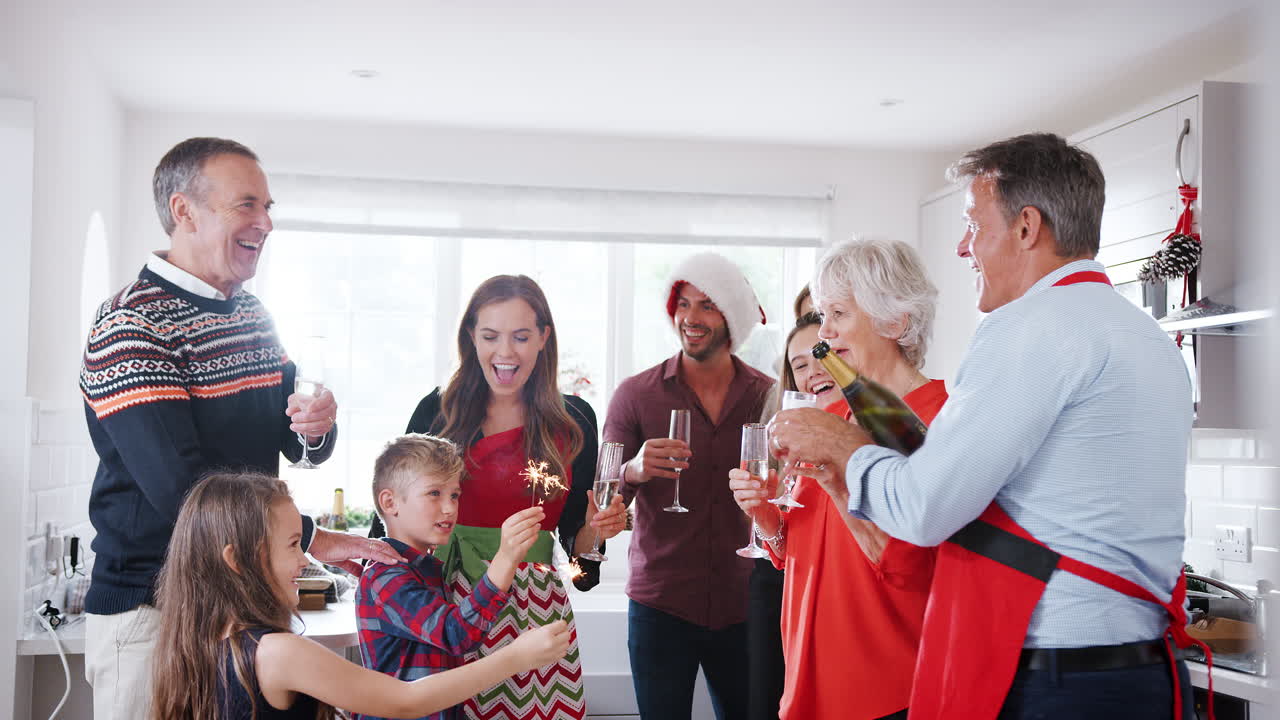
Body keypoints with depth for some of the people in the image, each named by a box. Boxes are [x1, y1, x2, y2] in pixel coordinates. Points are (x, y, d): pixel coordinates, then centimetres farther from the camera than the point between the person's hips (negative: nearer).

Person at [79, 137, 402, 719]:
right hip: (152, 606, -7)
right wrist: (311, 539, -20)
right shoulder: (132, 323, -15)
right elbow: (178, 484, -23)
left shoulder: (253, 315, 11)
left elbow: (296, 444, 14)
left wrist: (317, 426, -11)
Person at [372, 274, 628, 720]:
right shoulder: (437, 411, 2)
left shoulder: (574, 420, 4)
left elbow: (574, 540, 10)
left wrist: (595, 530, -10)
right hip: (446, 603, 0)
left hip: (534, 612, 0)